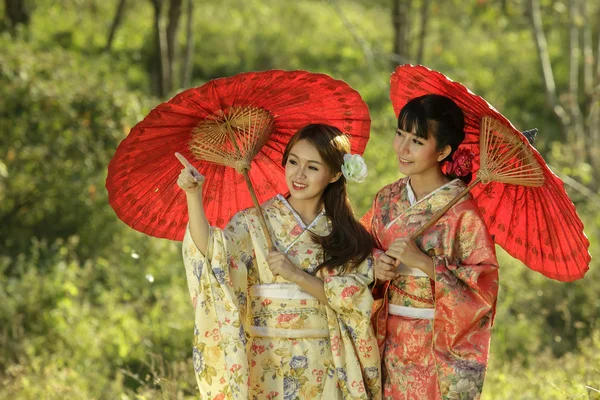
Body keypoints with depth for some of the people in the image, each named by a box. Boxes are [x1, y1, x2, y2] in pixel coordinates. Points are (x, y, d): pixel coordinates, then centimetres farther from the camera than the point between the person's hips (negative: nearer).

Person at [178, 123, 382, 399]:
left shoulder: (347, 234, 3)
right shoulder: (254, 223, -2)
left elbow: (356, 297, -8)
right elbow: (211, 255, -20)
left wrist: (297, 275, -18)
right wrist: (193, 196, -31)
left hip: (323, 369, 1)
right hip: (266, 367, -1)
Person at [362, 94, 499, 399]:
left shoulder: (465, 209, -14)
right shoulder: (387, 200, 4)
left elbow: (485, 285, -17)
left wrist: (424, 262, -23)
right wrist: (375, 265, -10)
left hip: (443, 350, -5)